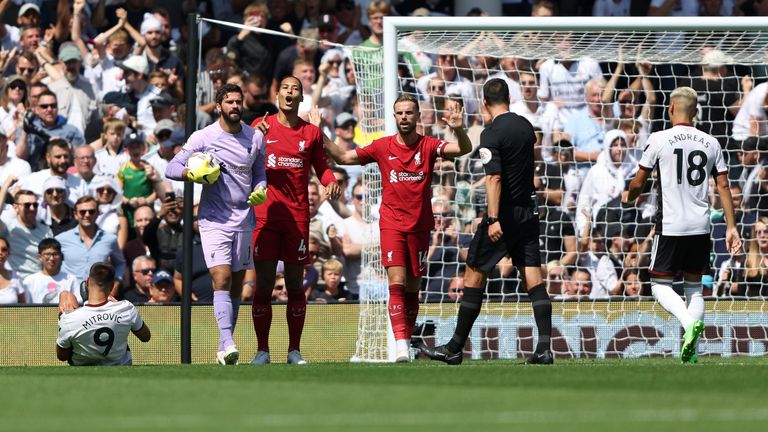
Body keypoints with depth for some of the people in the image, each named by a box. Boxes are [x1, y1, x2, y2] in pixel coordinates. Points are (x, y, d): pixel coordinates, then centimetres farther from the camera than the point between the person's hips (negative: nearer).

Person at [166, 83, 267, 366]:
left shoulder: (255, 137, 7)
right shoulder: (203, 138, -4)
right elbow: (171, 168, -1)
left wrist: (260, 191, -3)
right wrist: (191, 173, -22)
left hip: (244, 219, 4)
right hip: (214, 219, -4)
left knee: (237, 284, 5)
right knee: (222, 279, -18)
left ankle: (224, 351, 13)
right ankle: (227, 343, -29)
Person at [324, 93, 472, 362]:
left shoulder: (428, 146, -1)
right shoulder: (382, 147, 3)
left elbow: (464, 149, -14)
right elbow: (343, 158, 10)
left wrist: (459, 130, -34)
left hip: (420, 226, 1)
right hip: (392, 225, -1)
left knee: (412, 288, 8)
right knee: (397, 283, -16)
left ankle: (407, 339, 21)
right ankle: (401, 345, -25)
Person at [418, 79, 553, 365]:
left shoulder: (492, 134, -13)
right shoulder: (525, 126, 8)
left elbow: (494, 178, -20)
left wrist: (493, 219, -23)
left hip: (504, 214, -6)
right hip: (528, 211, 6)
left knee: (474, 275, 3)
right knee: (533, 279, 2)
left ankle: (455, 349, 7)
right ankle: (544, 348, -9)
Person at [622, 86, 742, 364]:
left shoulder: (659, 140, -5)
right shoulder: (711, 143, 6)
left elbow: (639, 182, 2)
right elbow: (723, 187, 5)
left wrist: (628, 196, 24)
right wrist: (731, 227, 9)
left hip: (671, 226, -4)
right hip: (701, 227, 4)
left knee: (660, 284, 4)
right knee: (694, 286, 13)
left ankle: (689, 322, -23)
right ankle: (692, 352, 4)